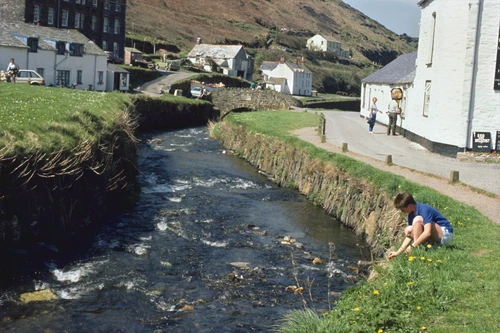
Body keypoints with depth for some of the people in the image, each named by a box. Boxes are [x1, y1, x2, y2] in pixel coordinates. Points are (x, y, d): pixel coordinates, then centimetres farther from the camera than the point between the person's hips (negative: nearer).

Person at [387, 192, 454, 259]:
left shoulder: (424, 209, -24)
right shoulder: (411, 214, 3)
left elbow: (427, 232, -34)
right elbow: (409, 235, 5)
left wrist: (412, 246, -29)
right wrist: (398, 252, -1)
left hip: (446, 234, -9)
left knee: (418, 220, -25)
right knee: (407, 230, -3)